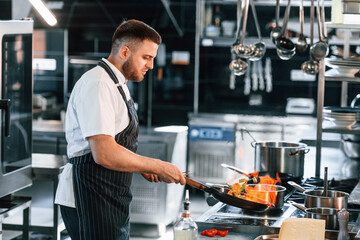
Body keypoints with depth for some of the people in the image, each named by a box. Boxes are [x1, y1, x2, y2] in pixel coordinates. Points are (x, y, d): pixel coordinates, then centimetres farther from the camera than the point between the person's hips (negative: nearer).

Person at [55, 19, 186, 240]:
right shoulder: (98, 84, -16)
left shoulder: (117, 85, 18)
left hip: (112, 200, 10)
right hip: (90, 198, -10)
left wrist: (142, 167, 11)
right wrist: (158, 167, -17)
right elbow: (104, 154, -25)